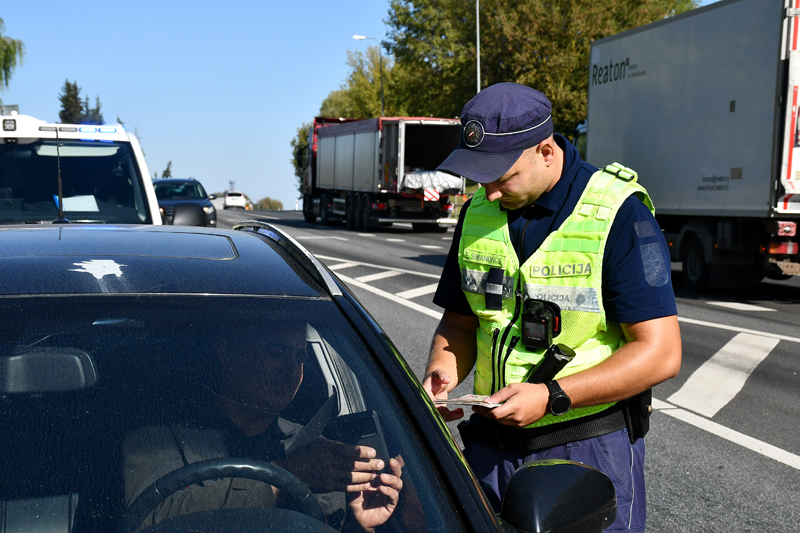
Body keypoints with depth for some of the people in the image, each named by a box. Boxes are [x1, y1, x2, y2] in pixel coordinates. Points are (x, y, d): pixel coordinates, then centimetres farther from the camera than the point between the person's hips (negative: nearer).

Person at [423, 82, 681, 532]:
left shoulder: (619, 216, -15)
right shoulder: (478, 213, 4)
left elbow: (661, 353, -18)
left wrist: (551, 396, -24)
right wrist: (442, 374, -8)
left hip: (589, 449, -5)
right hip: (491, 444, 5)